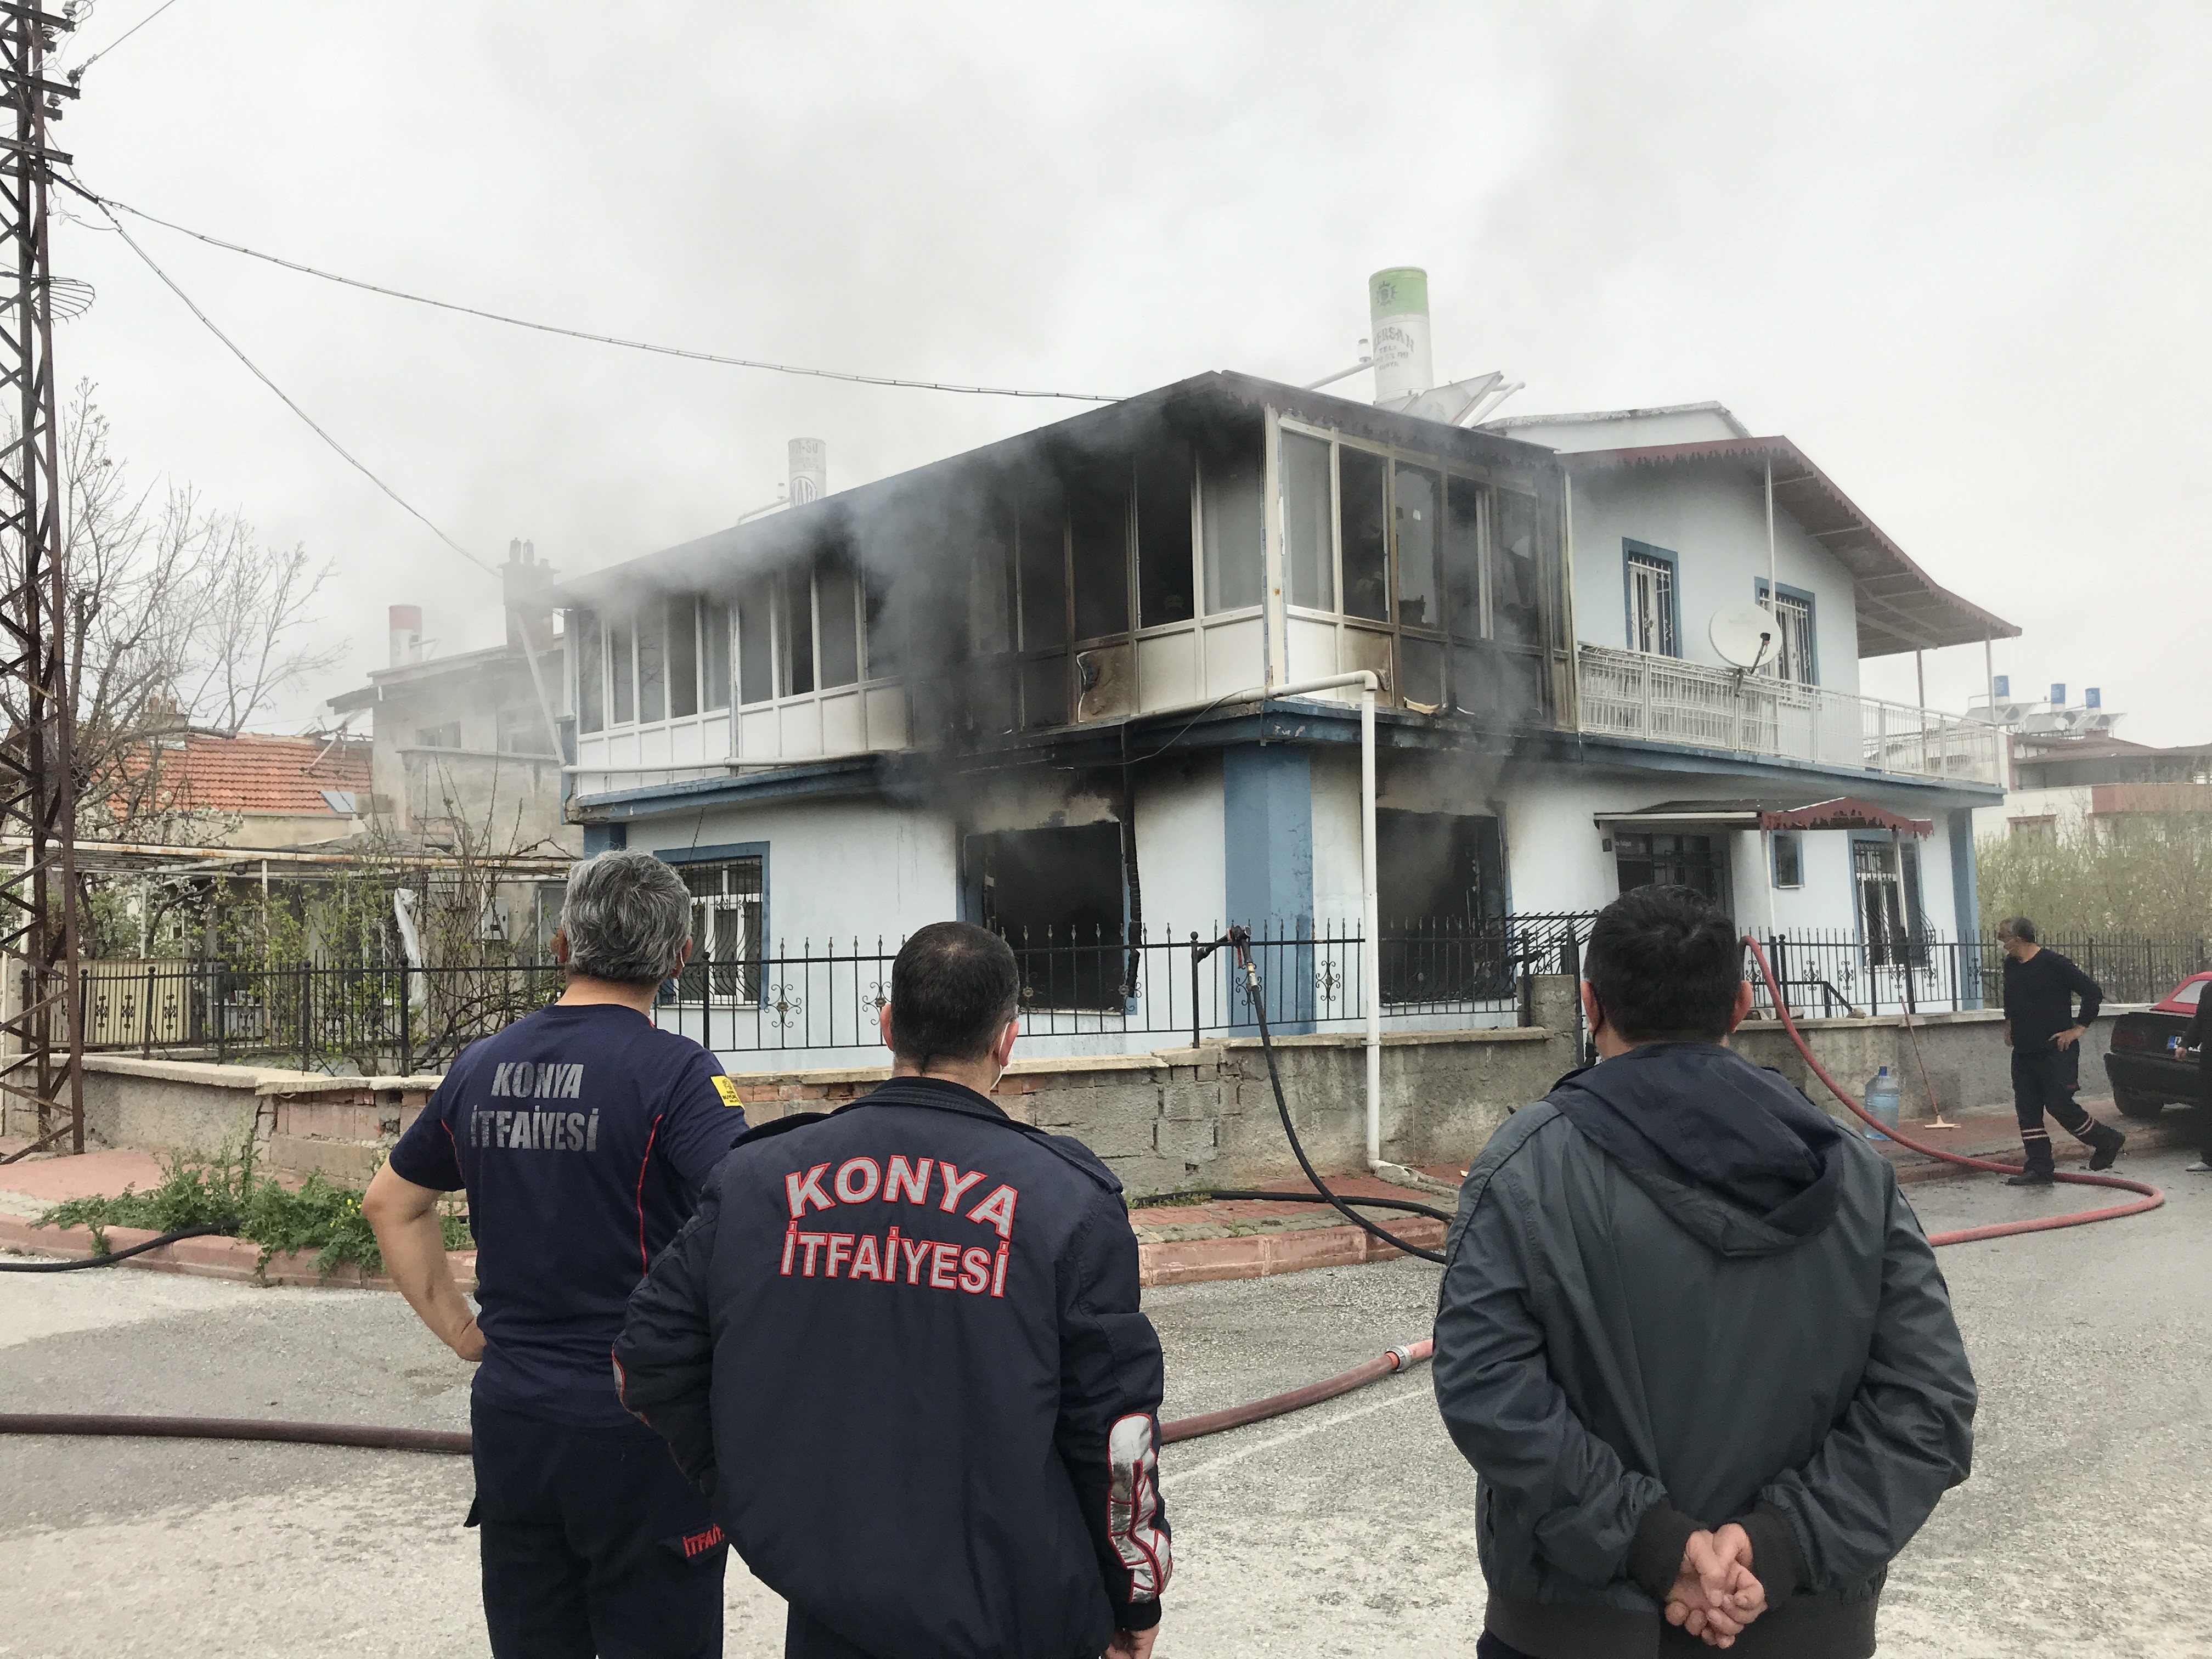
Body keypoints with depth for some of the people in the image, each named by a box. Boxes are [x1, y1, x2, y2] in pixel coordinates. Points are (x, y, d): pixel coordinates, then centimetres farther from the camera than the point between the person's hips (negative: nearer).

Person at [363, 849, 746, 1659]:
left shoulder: (481, 1066, 5)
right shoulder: (674, 1070, -14)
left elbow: (391, 1202, 17)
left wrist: (458, 1326, 15)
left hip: (510, 1418, 6)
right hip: (640, 1432, -5)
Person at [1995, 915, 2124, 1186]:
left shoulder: (2052, 963, -14)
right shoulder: (2011, 966, 11)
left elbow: (2094, 992, -12)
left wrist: (2080, 1028, -12)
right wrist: (2010, 1024, 23)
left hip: (2056, 1052, -8)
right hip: (2023, 1052, 8)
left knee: (2060, 1106, -7)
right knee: (2027, 1111, 4)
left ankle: (2108, 1141, 16)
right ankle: (2039, 1169, 9)